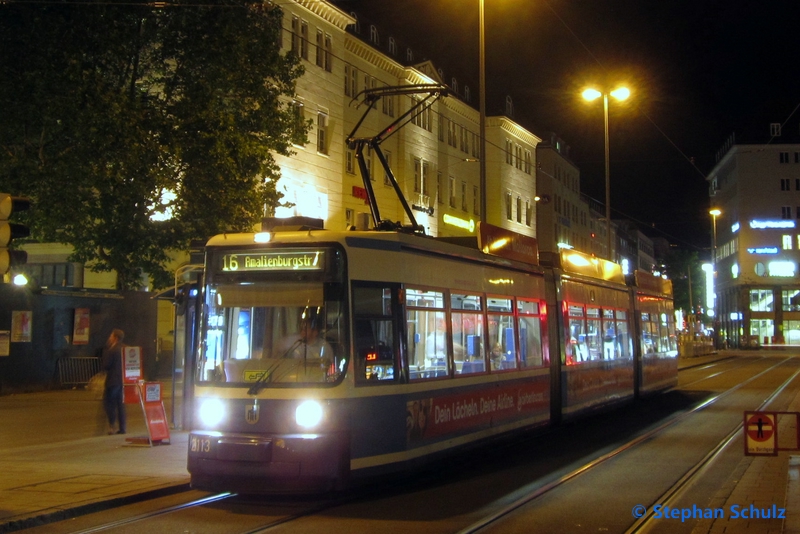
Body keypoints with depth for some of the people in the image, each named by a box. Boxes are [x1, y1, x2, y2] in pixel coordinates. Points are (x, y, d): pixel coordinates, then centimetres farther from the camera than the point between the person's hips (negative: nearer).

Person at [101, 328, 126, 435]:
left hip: (113, 381, -7)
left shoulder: (111, 351, -15)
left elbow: (105, 365, -12)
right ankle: (122, 428, 11)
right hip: (122, 380, 7)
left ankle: (111, 425, -5)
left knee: (108, 402, 2)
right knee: (120, 404, 11)